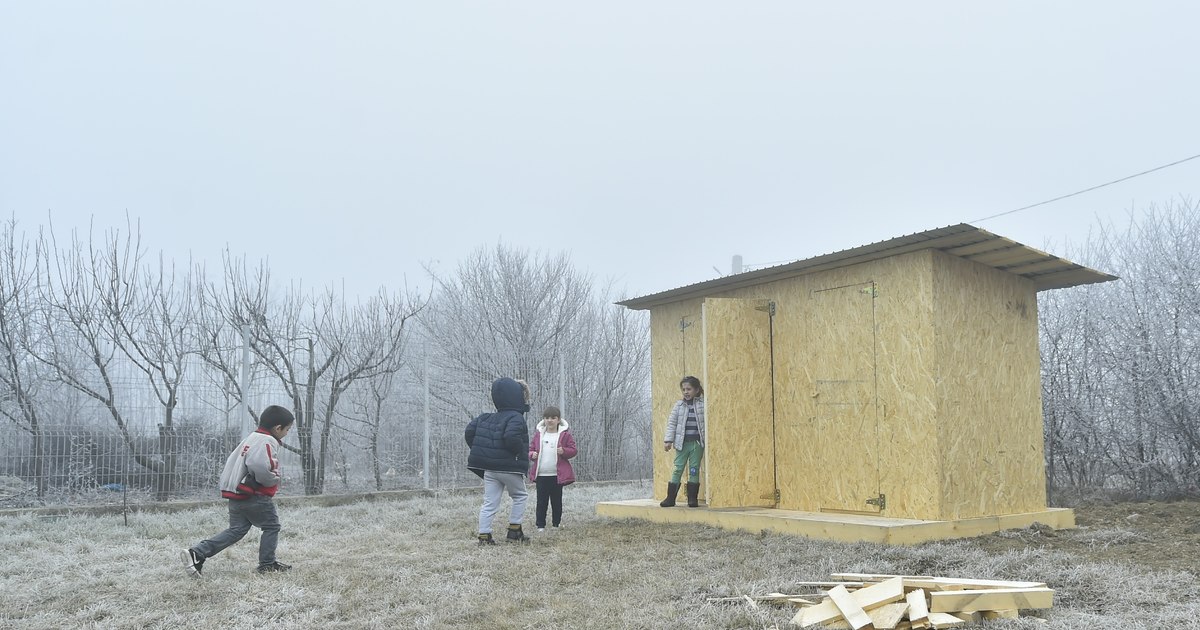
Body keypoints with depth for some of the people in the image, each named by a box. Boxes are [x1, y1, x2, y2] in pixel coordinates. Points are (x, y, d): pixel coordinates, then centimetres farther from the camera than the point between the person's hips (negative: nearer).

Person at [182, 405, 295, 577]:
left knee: (236, 530, 11)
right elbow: (260, 466, -32)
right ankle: (267, 564, 13)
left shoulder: (251, 438, 16)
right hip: (254, 497, -9)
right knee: (271, 526, 8)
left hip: (236, 494, 9)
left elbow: (232, 461, 20)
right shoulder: (268, 442, -16)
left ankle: (197, 553, 2)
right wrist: (274, 479, -16)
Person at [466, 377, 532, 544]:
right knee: (520, 496, 15)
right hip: (509, 467, -6)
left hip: (488, 467, 6)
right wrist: (522, 453, -15)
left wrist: (478, 450, 14)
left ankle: (484, 536, 3)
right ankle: (514, 531, 12)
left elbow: (470, 430, 8)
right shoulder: (516, 418, -14)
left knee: (490, 503, 9)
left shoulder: (487, 418, 10)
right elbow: (511, 437, -31)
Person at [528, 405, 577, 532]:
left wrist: (564, 451, -20)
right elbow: (531, 448, 13)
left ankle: (557, 523, 20)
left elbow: (573, 449, -1)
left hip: (557, 475, -2)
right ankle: (540, 525, 9)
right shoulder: (538, 434, 7)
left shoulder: (564, 434, -1)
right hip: (541, 475, 2)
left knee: (556, 501, 8)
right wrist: (532, 454, -10)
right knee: (541, 501, 3)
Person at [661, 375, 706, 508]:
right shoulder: (679, 405, 6)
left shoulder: (703, 404, 1)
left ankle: (693, 498, 10)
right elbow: (672, 423, 5)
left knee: (694, 470, 4)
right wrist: (668, 440, -2)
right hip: (682, 442, 1)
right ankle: (670, 498, 6)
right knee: (677, 469, 1)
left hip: (697, 442, -1)